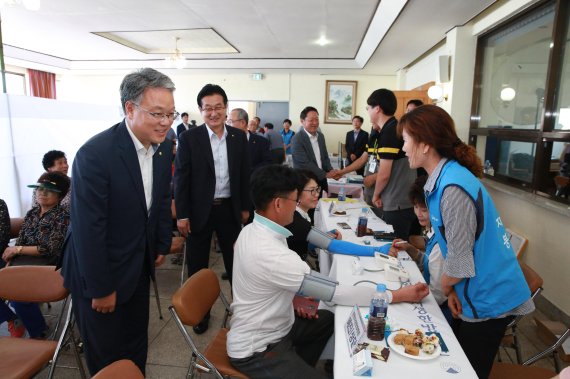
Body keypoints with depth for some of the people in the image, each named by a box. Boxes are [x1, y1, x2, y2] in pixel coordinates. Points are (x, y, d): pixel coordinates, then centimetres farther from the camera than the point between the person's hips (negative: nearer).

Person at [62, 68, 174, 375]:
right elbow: (88, 230, -22)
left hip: (139, 267, 6)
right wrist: (101, 289, -16)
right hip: (101, 272, -6)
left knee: (137, 345, 23)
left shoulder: (163, 146, -3)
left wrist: (162, 244, 13)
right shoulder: (95, 154, -25)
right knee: (107, 357, 14)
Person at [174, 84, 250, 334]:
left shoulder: (239, 137, 2)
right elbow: (181, 178, -7)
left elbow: (245, 174, 6)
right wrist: (182, 214, -9)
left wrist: (245, 207, 6)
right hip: (199, 211, -2)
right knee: (197, 265, 12)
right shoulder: (189, 138, -7)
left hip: (230, 208, 2)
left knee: (235, 260, 15)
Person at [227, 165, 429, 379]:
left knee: (328, 319, 22)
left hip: (265, 328, 9)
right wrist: (400, 295, -20)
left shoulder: (251, 232, -5)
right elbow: (336, 293, -28)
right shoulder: (272, 254, -34)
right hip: (256, 350, -9)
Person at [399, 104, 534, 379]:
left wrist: (445, 286, -3)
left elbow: (460, 261, -23)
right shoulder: (445, 177, 1)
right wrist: (450, 288, 1)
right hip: (480, 295, 8)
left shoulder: (453, 188, -28)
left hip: (488, 300, -8)